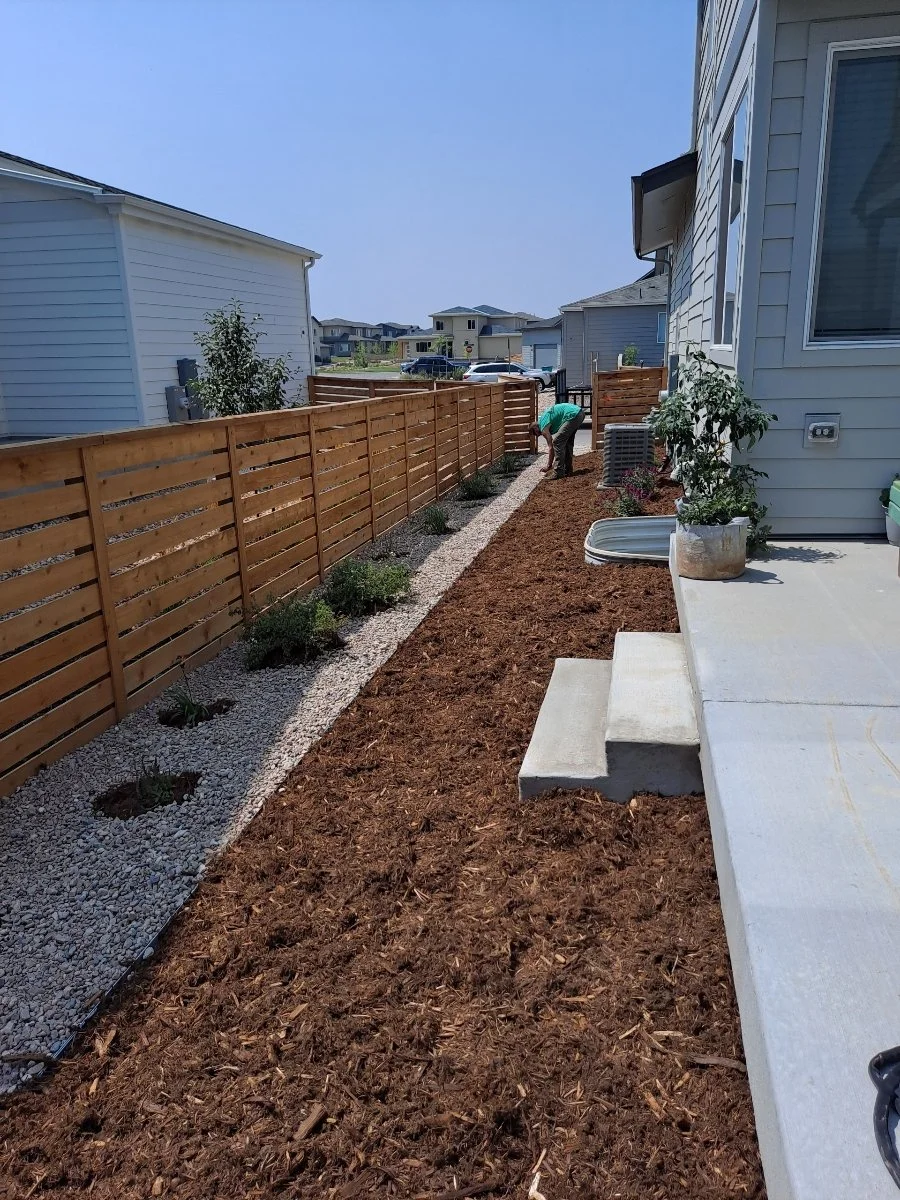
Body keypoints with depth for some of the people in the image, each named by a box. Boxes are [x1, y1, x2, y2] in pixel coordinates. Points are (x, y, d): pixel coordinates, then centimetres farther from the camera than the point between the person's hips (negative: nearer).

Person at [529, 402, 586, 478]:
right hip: (580, 412, 10)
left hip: (573, 415, -10)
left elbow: (551, 447, -2)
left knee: (557, 442, -6)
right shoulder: (543, 418, 25)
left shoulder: (543, 426, -2)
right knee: (568, 442, 22)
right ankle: (567, 470, 28)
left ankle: (559, 473, -6)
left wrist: (548, 466, 6)